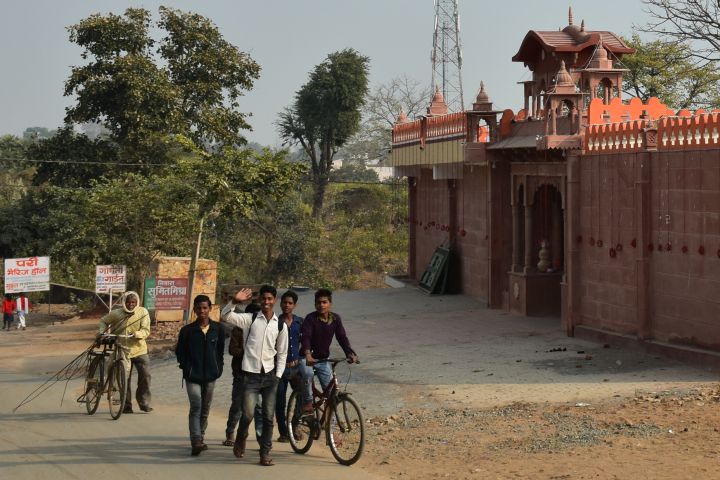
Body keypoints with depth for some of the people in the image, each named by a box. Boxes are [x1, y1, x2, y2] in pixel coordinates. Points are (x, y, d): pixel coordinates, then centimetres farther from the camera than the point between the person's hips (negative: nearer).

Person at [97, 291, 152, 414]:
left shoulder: (143, 312, -3)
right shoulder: (116, 314, -2)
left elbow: (146, 330, -8)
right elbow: (103, 321, 13)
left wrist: (137, 334, -28)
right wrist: (101, 332, -6)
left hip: (139, 350, 0)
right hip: (123, 351, 0)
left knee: (145, 375, -6)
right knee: (124, 378, -1)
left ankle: (144, 403, 8)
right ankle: (126, 405, 11)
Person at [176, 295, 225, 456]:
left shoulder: (218, 329, 3)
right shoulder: (187, 330, -3)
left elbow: (220, 350, 12)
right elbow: (180, 352, 4)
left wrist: (218, 368, 4)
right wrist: (187, 368, -4)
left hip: (210, 375, 3)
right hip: (193, 376, -3)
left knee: (205, 408, 12)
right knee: (196, 406, -17)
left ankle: (200, 438, 25)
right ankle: (196, 441, -24)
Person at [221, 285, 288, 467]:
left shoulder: (280, 326, 7)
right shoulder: (249, 320, 0)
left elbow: (282, 353, 12)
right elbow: (225, 316, -9)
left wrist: (278, 376, 5)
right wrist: (234, 301, -24)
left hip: (270, 376, 3)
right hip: (251, 374, -2)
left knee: (268, 417, 3)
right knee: (248, 414, -11)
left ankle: (265, 454, 10)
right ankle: (241, 438, 20)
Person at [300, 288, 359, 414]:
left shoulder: (335, 319, -3)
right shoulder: (310, 319, -17)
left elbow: (342, 337, -8)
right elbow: (305, 337, -29)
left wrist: (350, 354, -26)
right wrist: (308, 355, -48)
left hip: (323, 359, 4)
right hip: (308, 358, -4)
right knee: (308, 373, -36)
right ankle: (307, 403, -19)